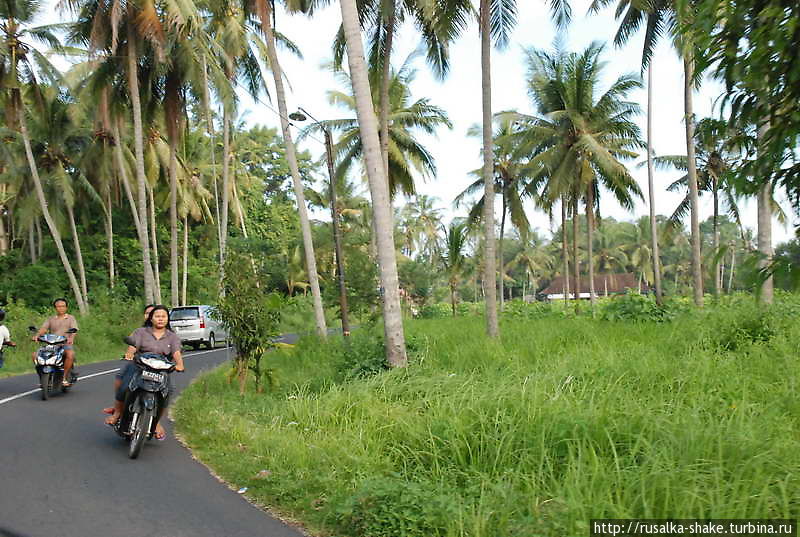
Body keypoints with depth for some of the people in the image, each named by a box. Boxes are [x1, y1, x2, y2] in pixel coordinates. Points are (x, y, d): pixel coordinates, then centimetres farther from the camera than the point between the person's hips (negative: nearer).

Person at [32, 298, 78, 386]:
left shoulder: (71, 318, 13)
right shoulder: (51, 319, 19)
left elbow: (74, 330, -4)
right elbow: (43, 329, 2)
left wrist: (71, 338, -27)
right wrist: (37, 335, -21)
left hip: (66, 344, -3)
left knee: (70, 354, -35)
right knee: (35, 354, -17)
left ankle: (65, 378, -25)